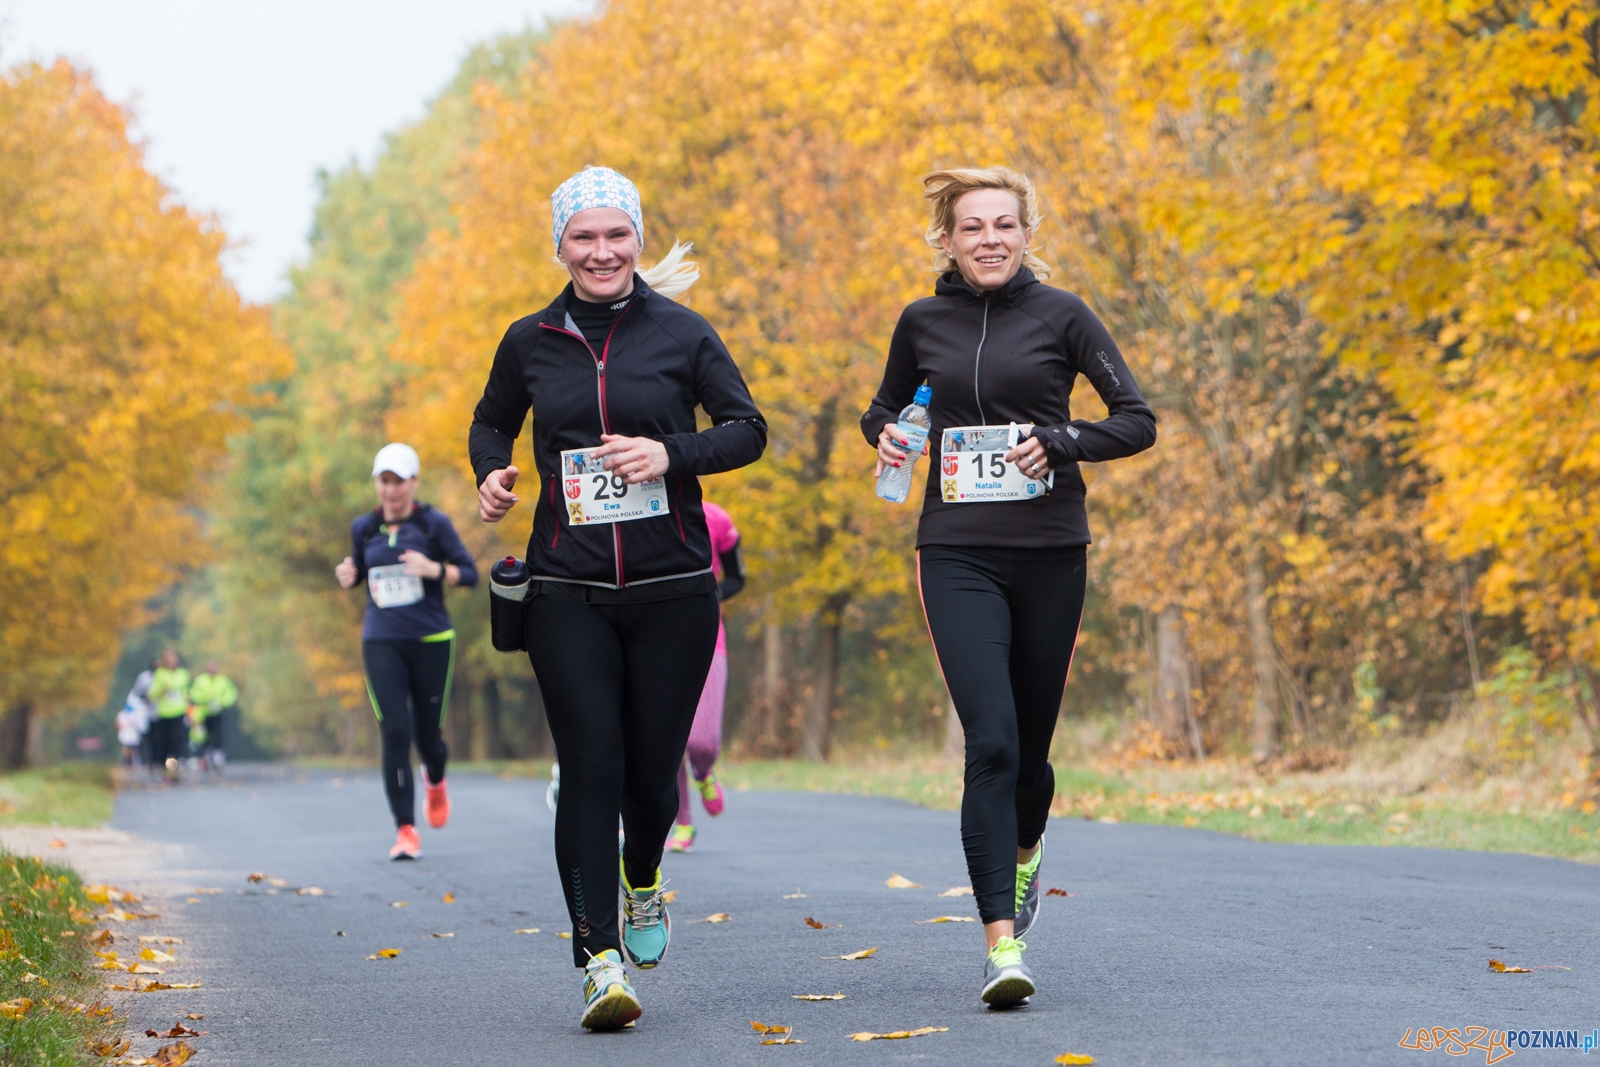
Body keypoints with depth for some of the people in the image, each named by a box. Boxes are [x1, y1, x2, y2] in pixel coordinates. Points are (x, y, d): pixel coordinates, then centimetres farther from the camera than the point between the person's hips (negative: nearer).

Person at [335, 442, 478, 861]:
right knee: (394, 731, -12)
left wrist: (434, 569, -21)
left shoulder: (434, 523, -2)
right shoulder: (364, 528, 7)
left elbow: (470, 573, -3)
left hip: (431, 641, -1)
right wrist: (347, 575, -1)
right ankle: (405, 830, -9)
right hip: (381, 643, 1)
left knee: (428, 732, 6)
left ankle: (436, 782, 44)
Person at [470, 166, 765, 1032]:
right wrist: (491, 474, 1)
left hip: (672, 586, 0)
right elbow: (492, 421, 22)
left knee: (652, 767, 5)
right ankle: (600, 959, -10)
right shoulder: (530, 343, 6)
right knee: (590, 769, -9)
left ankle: (643, 884, 38)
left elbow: (747, 429, 3)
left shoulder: (682, 333, 1)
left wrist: (671, 453, -14)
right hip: (568, 592, 0)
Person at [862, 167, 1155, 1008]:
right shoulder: (922, 324, 7)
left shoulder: (1060, 315, 1)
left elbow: (1137, 421, 0)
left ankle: (1025, 850, 45)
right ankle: (1001, 943, -17)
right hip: (957, 556, 0)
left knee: (1030, 742, 11)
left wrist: (1058, 443, -16)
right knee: (990, 742, -15)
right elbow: (883, 409, 23)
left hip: (1048, 551, 0)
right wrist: (885, 435, -1)